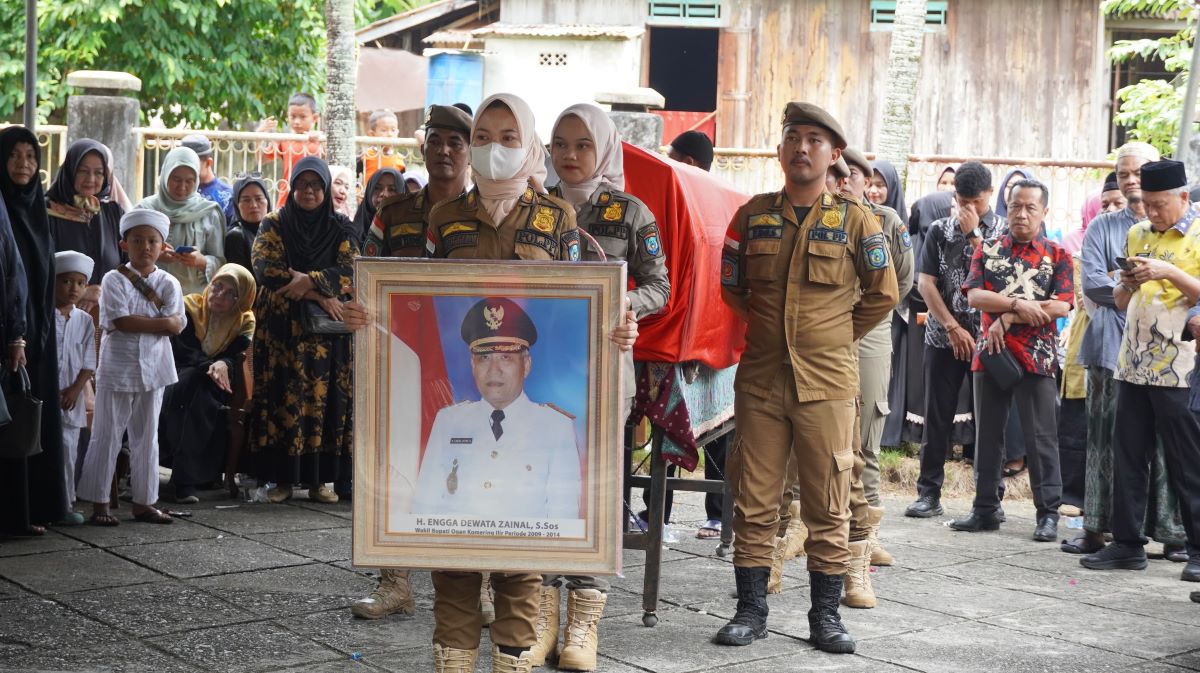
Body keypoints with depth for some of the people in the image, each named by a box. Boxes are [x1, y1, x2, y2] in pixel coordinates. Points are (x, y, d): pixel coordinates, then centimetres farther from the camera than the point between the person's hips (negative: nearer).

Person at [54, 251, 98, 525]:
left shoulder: (84, 321, 6)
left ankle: (65, 505, 12)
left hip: (71, 397, 3)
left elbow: (89, 362, 5)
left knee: (67, 449, 6)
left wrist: (75, 389, -6)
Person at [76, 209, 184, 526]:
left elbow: (177, 325, -6)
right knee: (107, 436, 1)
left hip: (153, 369, 4)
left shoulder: (168, 283, 5)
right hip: (117, 367, -4)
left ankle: (143, 501, 17)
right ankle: (99, 502, 8)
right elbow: (120, 321, -17)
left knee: (147, 437, 10)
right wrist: (161, 322, -12)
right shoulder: (115, 279, -6)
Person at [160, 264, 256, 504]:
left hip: (215, 391, 1)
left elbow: (237, 359, -10)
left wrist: (223, 365, -34)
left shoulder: (245, 322, 3)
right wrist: (210, 366, -32)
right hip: (178, 383, -1)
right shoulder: (189, 307, -3)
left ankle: (186, 478, -33)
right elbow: (186, 353, -13)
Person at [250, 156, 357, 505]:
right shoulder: (273, 225, 8)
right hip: (279, 329, 0)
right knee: (282, 399, -5)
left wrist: (310, 280, -20)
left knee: (323, 400, -3)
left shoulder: (341, 229, 10)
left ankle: (319, 479, 2)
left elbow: (350, 271, -4)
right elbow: (264, 268, -7)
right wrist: (318, 296, -15)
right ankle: (282, 478, 0)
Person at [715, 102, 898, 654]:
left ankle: (825, 614, 13)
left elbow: (882, 294, 9)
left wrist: (837, 336, 9)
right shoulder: (753, 215, 7)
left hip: (827, 383, -2)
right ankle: (751, 609, 14)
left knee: (828, 504, 3)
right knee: (753, 501, 4)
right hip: (760, 380, 2)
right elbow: (731, 286, 18)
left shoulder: (855, 220, 2)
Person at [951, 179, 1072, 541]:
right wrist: (1019, 304, -17)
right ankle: (985, 508, 16)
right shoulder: (987, 249, 10)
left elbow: (1062, 306, -8)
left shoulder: (1056, 255, 4)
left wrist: (1007, 319, -13)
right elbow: (974, 296, -3)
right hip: (989, 353, 3)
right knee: (987, 433, 8)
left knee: (1041, 436, -2)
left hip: (1037, 357, -3)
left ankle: (1048, 512, 5)